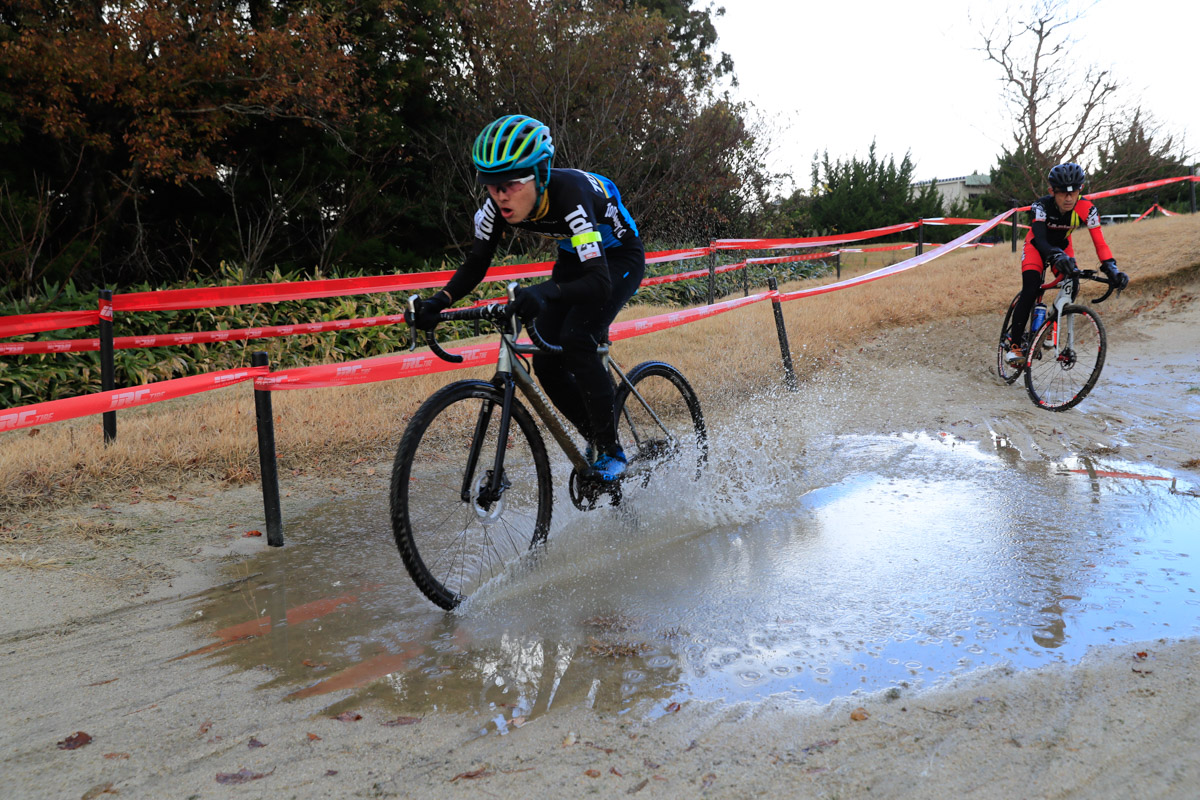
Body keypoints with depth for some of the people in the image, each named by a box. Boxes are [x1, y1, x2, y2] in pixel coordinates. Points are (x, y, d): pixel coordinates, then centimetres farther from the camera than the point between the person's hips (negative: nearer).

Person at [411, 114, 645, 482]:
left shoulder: (570, 194, -39)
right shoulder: (499, 204, -22)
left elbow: (599, 283, -47)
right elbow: (476, 264, -10)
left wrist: (545, 292, -64)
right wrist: (439, 302, -27)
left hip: (618, 259, -6)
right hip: (574, 257, 6)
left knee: (575, 340, -27)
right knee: (546, 360, -6)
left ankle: (611, 450, -12)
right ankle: (594, 436, 17)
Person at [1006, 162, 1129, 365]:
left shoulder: (1086, 208, -28)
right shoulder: (1042, 206, -34)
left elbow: (1100, 243, -29)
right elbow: (1040, 240, -45)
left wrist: (1112, 269, -45)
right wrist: (1056, 256, -65)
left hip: (1062, 246, 4)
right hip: (1037, 246, -4)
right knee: (1030, 292, -22)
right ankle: (1015, 346, -20)